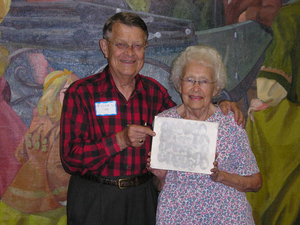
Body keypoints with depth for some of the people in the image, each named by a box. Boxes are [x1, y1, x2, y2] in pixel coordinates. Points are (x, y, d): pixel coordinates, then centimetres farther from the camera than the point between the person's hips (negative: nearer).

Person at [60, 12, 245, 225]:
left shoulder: (154, 91, 2)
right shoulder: (80, 93, -10)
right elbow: (70, 159, -16)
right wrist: (121, 140, -26)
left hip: (143, 199, 3)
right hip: (93, 200, -3)